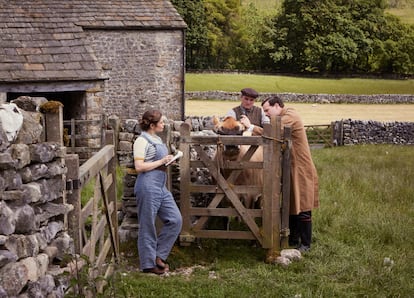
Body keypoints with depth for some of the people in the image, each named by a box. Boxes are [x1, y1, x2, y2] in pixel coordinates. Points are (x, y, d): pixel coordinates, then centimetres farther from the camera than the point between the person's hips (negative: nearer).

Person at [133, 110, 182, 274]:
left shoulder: (157, 139, 15)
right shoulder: (142, 141, -12)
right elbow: (139, 167, -19)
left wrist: (168, 160, 11)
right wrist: (161, 162, -14)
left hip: (161, 186, 9)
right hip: (148, 186, -9)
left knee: (175, 220, 7)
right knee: (148, 226, 1)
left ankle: (158, 255, 15)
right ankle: (148, 264, 12)